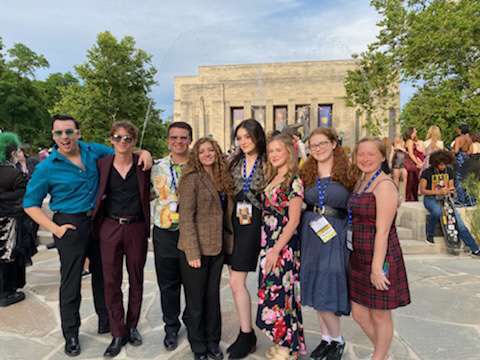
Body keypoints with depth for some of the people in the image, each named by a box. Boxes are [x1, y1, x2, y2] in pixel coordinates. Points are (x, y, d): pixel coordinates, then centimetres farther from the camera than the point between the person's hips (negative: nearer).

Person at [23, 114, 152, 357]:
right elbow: (30, 204, -4)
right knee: (70, 282, 6)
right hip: (71, 226, -4)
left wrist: (143, 152, -8)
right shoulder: (46, 168, -11)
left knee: (102, 273, 17)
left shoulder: (93, 151, -2)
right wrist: (55, 228, -13)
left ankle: (106, 321, 36)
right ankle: (71, 335, 26)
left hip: (98, 221, 4)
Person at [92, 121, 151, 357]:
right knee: (111, 281, 4)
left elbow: (149, 193, 11)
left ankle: (132, 326, 30)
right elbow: (97, 195, 8)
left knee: (136, 280, 11)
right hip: (109, 228, 1)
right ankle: (118, 333, 20)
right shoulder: (102, 164, 1)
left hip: (136, 228, 0)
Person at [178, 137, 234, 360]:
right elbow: (186, 217, -15)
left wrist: (227, 243, 5)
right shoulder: (192, 178, -10)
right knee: (195, 300, 9)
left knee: (213, 296, 16)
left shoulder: (222, 178, 9)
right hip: (197, 249, -5)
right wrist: (192, 253, -19)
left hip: (217, 248, 6)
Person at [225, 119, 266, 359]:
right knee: (237, 282, 11)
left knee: (236, 282, -4)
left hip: (255, 225, -5)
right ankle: (247, 334, 28)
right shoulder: (233, 162, 9)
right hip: (235, 223, 5)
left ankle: (246, 335, 15)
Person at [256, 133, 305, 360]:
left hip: (284, 246, -7)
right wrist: (267, 248, 7)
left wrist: (276, 250, -17)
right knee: (272, 293, 14)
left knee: (279, 294, 2)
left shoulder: (294, 181, -12)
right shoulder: (271, 179, 11)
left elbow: (293, 221, -15)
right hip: (268, 244, 7)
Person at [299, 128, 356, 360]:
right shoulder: (306, 173, 7)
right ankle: (326, 338, 31)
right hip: (310, 234, 4)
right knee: (314, 289, 12)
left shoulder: (347, 172, -4)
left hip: (336, 236, -4)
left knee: (326, 292, -3)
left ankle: (337, 340, 22)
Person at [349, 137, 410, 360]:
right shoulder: (360, 182, 11)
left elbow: (383, 231, -20)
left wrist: (377, 267, -21)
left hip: (379, 259, -8)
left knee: (380, 315, 10)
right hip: (359, 259, 8)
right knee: (359, 313, 17)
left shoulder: (384, 185, -15)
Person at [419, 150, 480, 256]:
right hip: (431, 199, -4)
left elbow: (451, 186, 14)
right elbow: (422, 190, -8)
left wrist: (451, 189, -12)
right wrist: (438, 192, -20)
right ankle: (429, 235, -14)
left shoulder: (449, 171, 6)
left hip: (445, 199, 4)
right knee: (437, 211, -39)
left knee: (459, 222, -13)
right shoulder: (427, 172, -8)